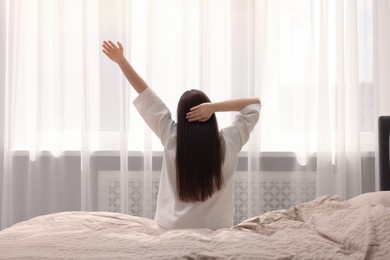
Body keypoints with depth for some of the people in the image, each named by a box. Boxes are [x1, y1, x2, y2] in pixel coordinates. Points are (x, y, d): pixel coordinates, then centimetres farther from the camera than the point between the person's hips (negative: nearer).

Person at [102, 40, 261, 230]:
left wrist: (121, 60, 1)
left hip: (172, 227, 1)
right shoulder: (227, 143, -13)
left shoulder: (172, 138, -11)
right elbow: (254, 102, -4)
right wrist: (214, 107, -17)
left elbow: (145, 95, -4)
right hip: (216, 228, -1)